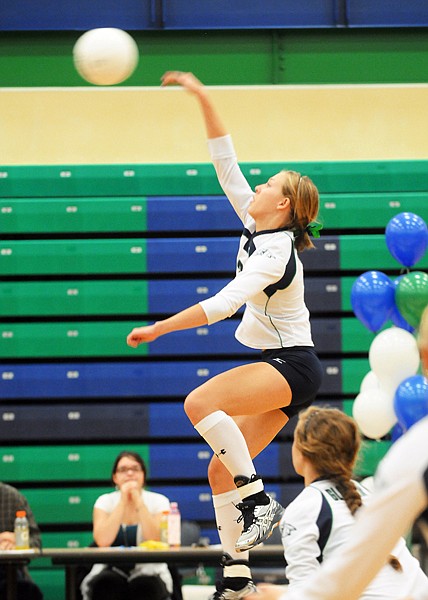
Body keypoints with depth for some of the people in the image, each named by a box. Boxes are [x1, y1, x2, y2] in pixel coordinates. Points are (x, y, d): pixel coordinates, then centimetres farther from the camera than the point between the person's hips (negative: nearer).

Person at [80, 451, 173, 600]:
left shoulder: (158, 501, 1)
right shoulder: (105, 501, 3)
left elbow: (156, 541, -16)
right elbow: (103, 541, -15)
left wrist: (138, 500, -16)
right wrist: (123, 501, -14)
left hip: (148, 571, 0)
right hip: (111, 571, 0)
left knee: (147, 587, -34)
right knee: (104, 585, -33)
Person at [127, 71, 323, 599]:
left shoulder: (275, 252, -17)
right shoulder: (255, 227, 7)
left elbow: (223, 304, -26)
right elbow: (225, 163, 9)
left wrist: (156, 329, -24)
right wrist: (202, 99, 4)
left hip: (292, 367, -9)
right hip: (278, 365, 9)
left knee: (200, 402, -29)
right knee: (221, 471, 4)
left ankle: (259, 501, -22)